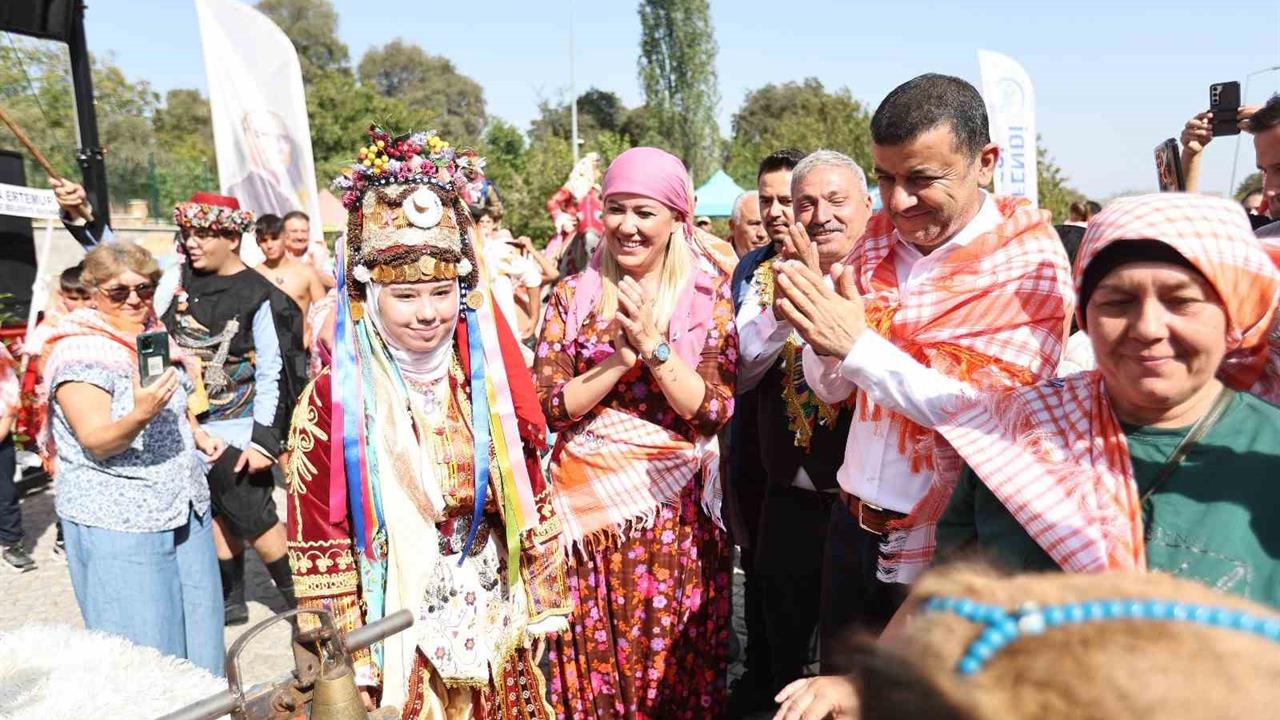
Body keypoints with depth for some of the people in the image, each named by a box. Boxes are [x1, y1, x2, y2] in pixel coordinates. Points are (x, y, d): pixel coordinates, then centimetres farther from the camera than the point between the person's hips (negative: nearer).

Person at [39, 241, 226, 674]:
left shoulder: (155, 336, 8)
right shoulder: (79, 354, -14)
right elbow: (97, 442, -22)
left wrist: (198, 434, 11)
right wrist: (139, 416, -40)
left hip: (183, 506, 7)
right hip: (118, 522, -7)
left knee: (195, 619, 15)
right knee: (141, 642, -1)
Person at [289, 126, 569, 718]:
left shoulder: (489, 378, -2)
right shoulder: (334, 398, -13)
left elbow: (528, 501, 5)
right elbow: (319, 540, -10)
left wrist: (542, 602, 8)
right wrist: (346, 660, -8)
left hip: (495, 629, 4)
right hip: (395, 636, -3)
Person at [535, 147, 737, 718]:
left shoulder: (709, 295, -2)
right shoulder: (573, 295, 1)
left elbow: (713, 411, -9)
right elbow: (550, 404, -7)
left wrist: (654, 344, -20)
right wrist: (624, 353, -17)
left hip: (676, 513, -1)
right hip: (589, 507, 1)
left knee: (676, 667, 10)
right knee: (592, 664, 10)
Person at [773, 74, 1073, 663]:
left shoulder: (1031, 262, -13)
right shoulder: (879, 237, 1)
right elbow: (831, 388, 5)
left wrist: (856, 342, -29)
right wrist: (817, 330, -17)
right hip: (854, 528, 5)